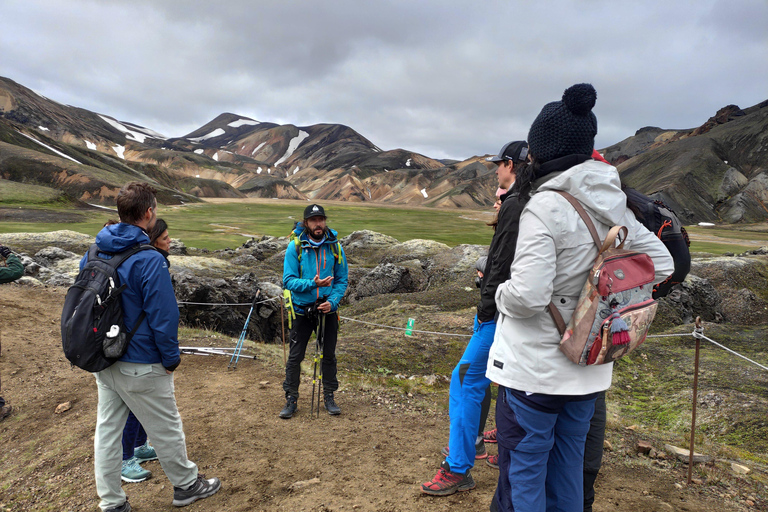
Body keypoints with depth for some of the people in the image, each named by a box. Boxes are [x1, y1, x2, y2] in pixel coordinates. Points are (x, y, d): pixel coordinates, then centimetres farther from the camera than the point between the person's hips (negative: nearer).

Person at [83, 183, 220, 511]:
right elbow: (163, 316, -21)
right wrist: (172, 358, -8)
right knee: (166, 427, 11)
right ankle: (186, 485, 30)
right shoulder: (149, 260, -23)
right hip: (140, 366, -7)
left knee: (107, 428, 16)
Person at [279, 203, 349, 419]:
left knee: (329, 355, 11)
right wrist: (312, 284, -26)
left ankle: (329, 397, 27)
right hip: (302, 310, -2)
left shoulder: (335, 247, -3)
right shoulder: (295, 246, -9)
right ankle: (291, 399, 18)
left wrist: (332, 302, -14)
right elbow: (288, 280, -11)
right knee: (295, 357, 3)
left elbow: (342, 280, 2)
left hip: (328, 310, 2)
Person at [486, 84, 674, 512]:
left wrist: (502, 294, -5)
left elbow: (527, 295, -26)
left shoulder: (545, 206, -20)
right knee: (569, 468, 22)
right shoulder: (613, 205, 3)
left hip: (535, 369, -7)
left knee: (522, 475, 8)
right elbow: (661, 264, 12)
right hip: (588, 367, 7)